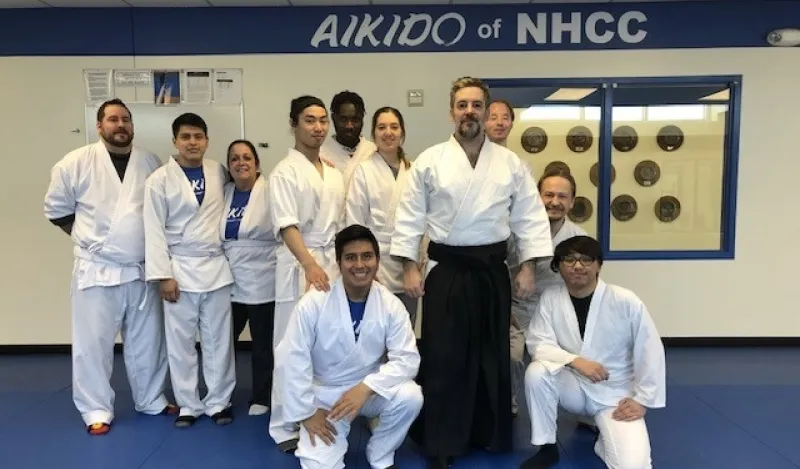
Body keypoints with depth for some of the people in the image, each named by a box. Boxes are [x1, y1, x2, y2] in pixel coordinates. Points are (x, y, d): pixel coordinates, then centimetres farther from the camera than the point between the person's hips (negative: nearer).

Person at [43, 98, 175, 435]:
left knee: (148, 340, 13)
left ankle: (151, 400, 29)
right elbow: (56, 209, 4)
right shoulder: (76, 163, -5)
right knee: (93, 342, 3)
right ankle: (97, 410, 19)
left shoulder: (151, 163, 3)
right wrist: (88, 239, 2)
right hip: (96, 269, -2)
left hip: (142, 269, 3)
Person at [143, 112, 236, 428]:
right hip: (180, 269, -2)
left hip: (217, 267, 2)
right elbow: (154, 231, -5)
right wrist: (163, 275, -10)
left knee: (218, 339, 8)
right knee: (181, 342, 5)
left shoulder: (219, 172, 5)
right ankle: (189, 405, 20)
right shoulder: (160, 180, -3)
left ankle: (219, 401, 21)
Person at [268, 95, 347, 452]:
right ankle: (285, 426, 13)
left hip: (333, 263, 6)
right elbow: (287, 225, -18)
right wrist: (310, 266, -31)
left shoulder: (334, 175, 12)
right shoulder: (285, 172, -7)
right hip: (298, 265, -6)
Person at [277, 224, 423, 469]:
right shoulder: (313, 303, -18)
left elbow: (407, 359, -17)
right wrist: (306, 412, -12)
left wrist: (366, 387, -30)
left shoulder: (391, 305, -13)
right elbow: (294, 360, -14)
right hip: (323, 396, -2)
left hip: (370, 391, 2)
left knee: (410, 396, -27)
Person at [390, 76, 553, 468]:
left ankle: (490, 435, 31)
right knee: (443, 358, 1)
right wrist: (409, 267, -6)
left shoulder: (510, 163, 3)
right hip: (446, 270, -2)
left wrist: (527, 266, -2)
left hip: (492, 269, 2)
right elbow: (410, 216, -2)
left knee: (493, 355, 12)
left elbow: (529, 216, 4)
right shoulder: (429, 161, -2)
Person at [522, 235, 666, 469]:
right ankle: (547, 448, -5)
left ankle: (605, 437, 18)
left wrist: (642, 399, -8)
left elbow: (650, 351, -10)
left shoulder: (625, 301, -17)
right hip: (574, 386, 2)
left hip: (616, 393, -2)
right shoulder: (550, 298, -9)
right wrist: (575, 361, -27)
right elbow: (538, 344, -11)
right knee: (536, 373, -28)